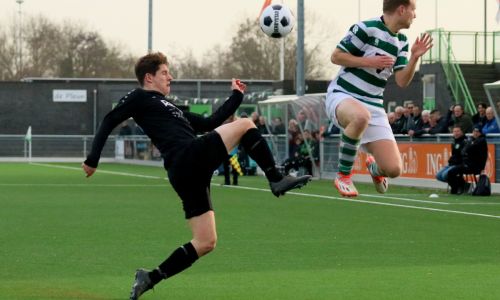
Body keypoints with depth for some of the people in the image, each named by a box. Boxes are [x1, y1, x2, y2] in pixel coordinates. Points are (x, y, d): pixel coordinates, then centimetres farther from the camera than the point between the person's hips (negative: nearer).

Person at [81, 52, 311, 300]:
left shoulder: (170, 109, 34)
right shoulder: (139, 98, 9)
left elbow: (210, 124, 35)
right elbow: (109, 121, 1)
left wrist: (236, 96, 37)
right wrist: (93, 159, -8)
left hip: (187, 173, 9)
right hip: (190, 157, -9)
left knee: (205, 242, 7)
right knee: (245, 125, -7)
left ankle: (150, 278, 6)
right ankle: (276, 181, -4)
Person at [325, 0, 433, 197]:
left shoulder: (401, 42, 10)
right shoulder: (366, 28, -11)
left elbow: (402, 81, 4)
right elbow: (336, 56, -8)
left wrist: (415, 57, -10)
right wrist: (369, 62, -15)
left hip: (373, 105, 6)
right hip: (342, 95, -6)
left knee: (393, 169, -9)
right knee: (361, 116, -45)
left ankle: (374, 167, 33)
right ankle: (343, 175, -23)